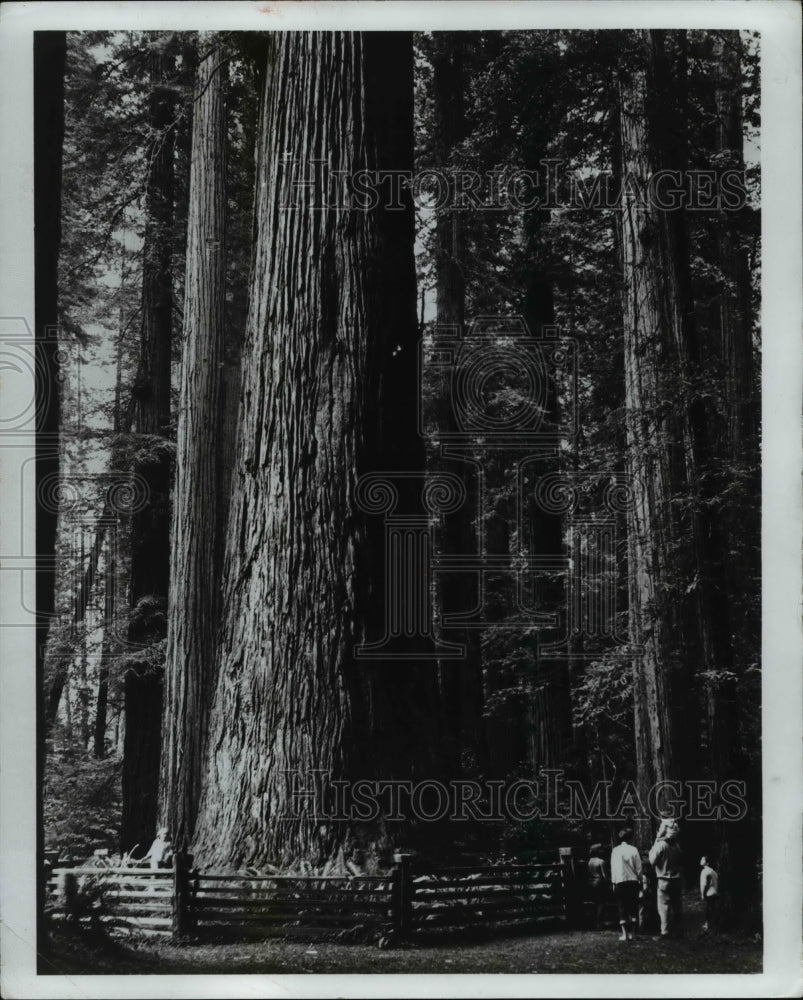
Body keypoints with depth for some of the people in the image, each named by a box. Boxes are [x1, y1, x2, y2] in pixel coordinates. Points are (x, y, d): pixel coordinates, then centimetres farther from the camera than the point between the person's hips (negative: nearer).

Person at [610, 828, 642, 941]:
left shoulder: (615, 850, -4)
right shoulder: (634, 850, -3)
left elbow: (613, 868, -1)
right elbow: (638, 867, 0)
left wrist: (613, 882, 5)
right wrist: (640, 879, 11)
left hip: (620, 881, -1)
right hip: (633, 880, 1)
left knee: (622, 907, 4)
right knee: (633, 906, 9)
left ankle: (624, 933, -1)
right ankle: (632, 933, 8)